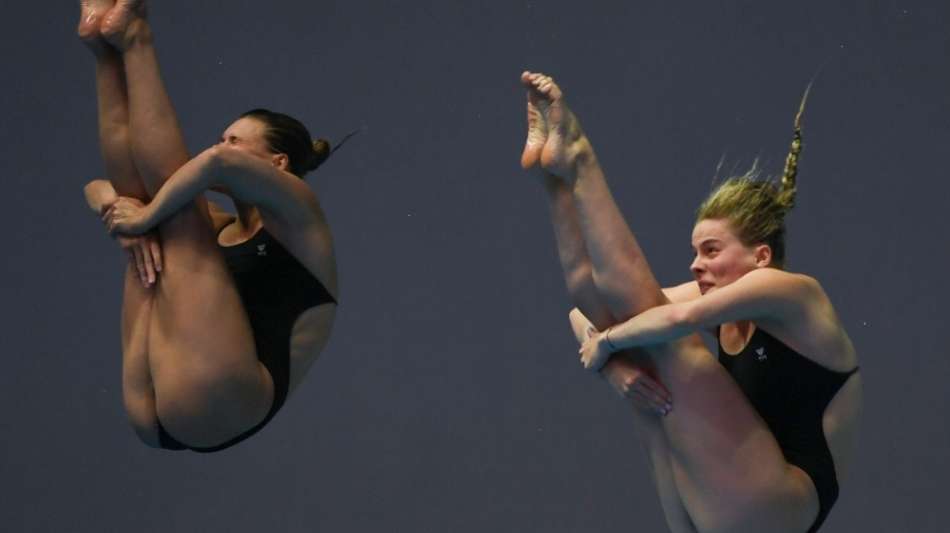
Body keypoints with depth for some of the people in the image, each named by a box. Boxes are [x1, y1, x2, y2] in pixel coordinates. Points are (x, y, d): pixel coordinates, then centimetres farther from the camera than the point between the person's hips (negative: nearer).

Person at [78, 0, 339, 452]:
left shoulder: (296, 218, 9)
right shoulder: (217, 228, 30)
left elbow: (222, 161, -15)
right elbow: (98, 189, 28)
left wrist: (147, 217, -7)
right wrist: (121, 211, 5)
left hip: (218, 402, -7)